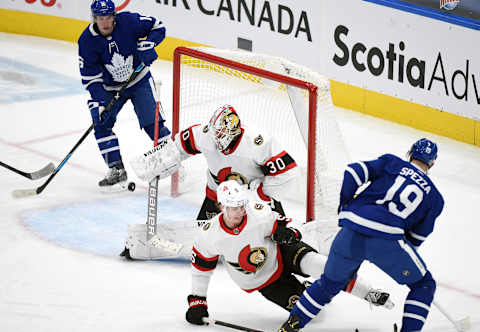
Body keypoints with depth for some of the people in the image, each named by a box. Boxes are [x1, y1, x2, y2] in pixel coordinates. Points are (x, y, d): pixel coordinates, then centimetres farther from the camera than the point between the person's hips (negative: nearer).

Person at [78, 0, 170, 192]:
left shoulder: (128, 21, -20)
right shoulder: (87, 41, -18)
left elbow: (157, 27, -6)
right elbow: (91, 77, -15)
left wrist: (147, 45, -24)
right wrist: (97, 102, -26)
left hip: (139, 80, -2)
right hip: (110, 88, 2)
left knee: (151, 122, -9)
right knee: (101, 124, -12)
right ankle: (116, 169, -4)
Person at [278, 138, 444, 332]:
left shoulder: (391, 163, 20)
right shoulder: (435, 198, 20)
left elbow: (355, 172, 8)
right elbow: (417, 237, 20)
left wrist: (344, 207, 17)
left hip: (351, 235, 3)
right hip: (387, 240, -3)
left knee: (331, 282, 26)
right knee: (423, 285, 18)